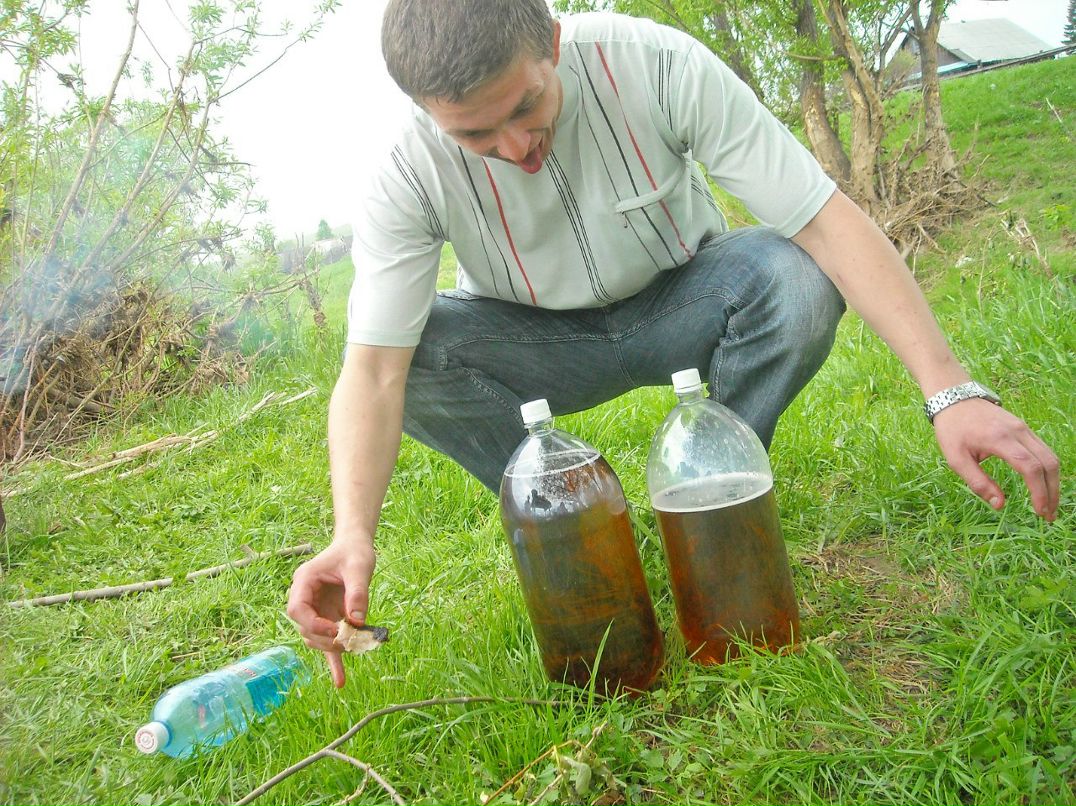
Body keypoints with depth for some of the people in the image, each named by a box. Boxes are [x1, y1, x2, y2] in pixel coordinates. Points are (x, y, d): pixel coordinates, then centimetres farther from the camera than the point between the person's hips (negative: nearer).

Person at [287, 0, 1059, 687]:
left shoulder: (658, 64, -28)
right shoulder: (410, 176, -25)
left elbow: (827, 220, -30)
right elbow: (373, 369, -29)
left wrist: (951, 389, -38)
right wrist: (353, 536, -45)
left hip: (680, 304, 0)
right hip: (543, 343, 1)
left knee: (795, 279, -32)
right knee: (416, 355, -29)